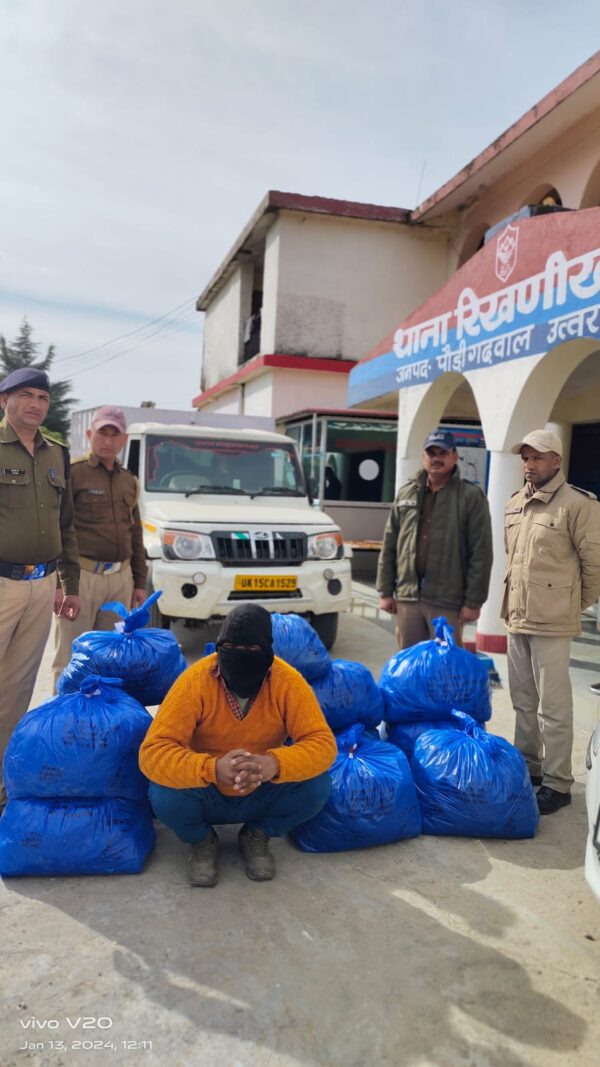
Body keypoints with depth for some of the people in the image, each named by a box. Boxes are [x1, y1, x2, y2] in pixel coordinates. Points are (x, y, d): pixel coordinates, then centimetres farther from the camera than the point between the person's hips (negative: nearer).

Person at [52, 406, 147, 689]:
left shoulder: (129, 481, 16)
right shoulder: (73, 472, -3)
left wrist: (139, 582, 16)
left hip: (121, 578, 6)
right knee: (71, 659, -3)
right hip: (82, 575, -6)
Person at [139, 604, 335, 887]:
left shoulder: (287, 681, -21)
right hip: (206, 796, -1)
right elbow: (153, 752, -31)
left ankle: (257, 836, 7)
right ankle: (202, 841, 5)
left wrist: (274, 763, -46)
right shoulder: (195, 681, -25)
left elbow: (322, 743, -25)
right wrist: (212, 768, -50)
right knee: (164, 794, -31)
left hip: (262, 796, 1)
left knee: (317, 785, -24)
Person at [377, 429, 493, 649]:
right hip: (407, 596, 4)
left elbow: (481, 554, -7)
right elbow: (389, 546, 11)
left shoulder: (471, 496, -4)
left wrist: (473, 601, -11)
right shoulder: (406, 493, 10)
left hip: (447, 600, -4)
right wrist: (385, 591, 7)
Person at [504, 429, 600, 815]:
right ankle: (528, 767, 31)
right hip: (517, 618, 8)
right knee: (524, 702, 17)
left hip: (552, 623, -7)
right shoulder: (515, 503, 11)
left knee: (553, 707, -1)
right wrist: (516, 601, 17)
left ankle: (557, 783, 11)